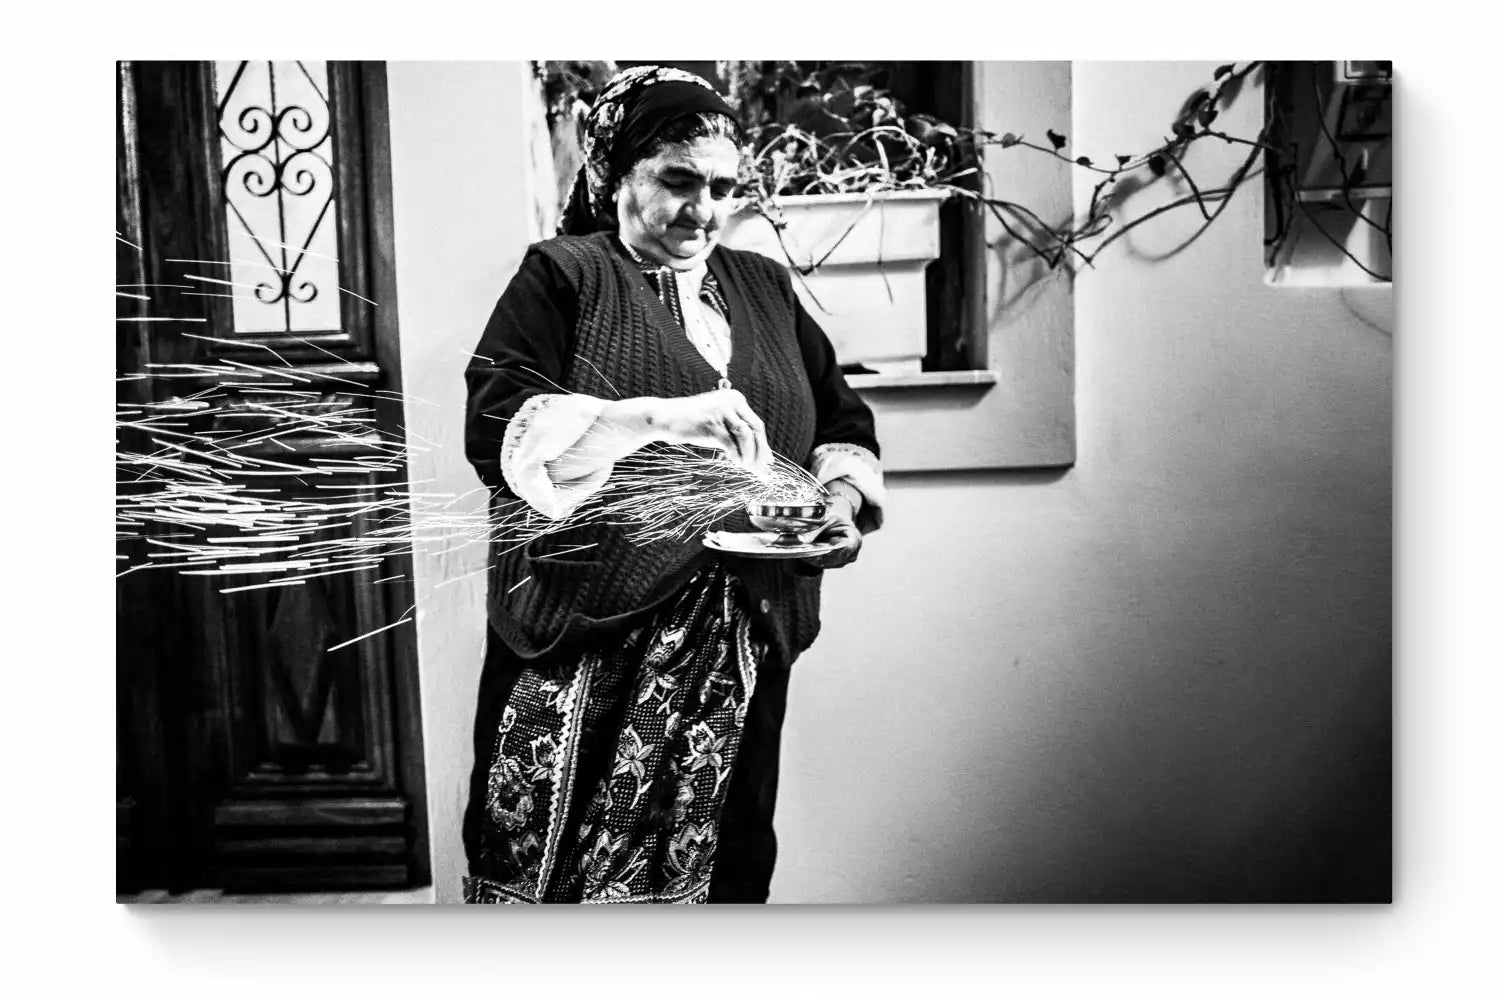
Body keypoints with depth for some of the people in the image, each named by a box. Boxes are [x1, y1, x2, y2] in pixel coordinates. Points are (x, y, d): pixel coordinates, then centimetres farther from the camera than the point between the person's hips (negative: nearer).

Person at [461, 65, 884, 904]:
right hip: (590, 644, -4)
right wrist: (655, 416, -23)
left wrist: (843, 497, -2)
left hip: (746, 646, 4)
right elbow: (497, 427, -12)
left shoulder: (766, 287, 16)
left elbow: (844, 424, 19)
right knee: (556, 874, 3)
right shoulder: (565, 274, 2)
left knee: (724, 868, 13)